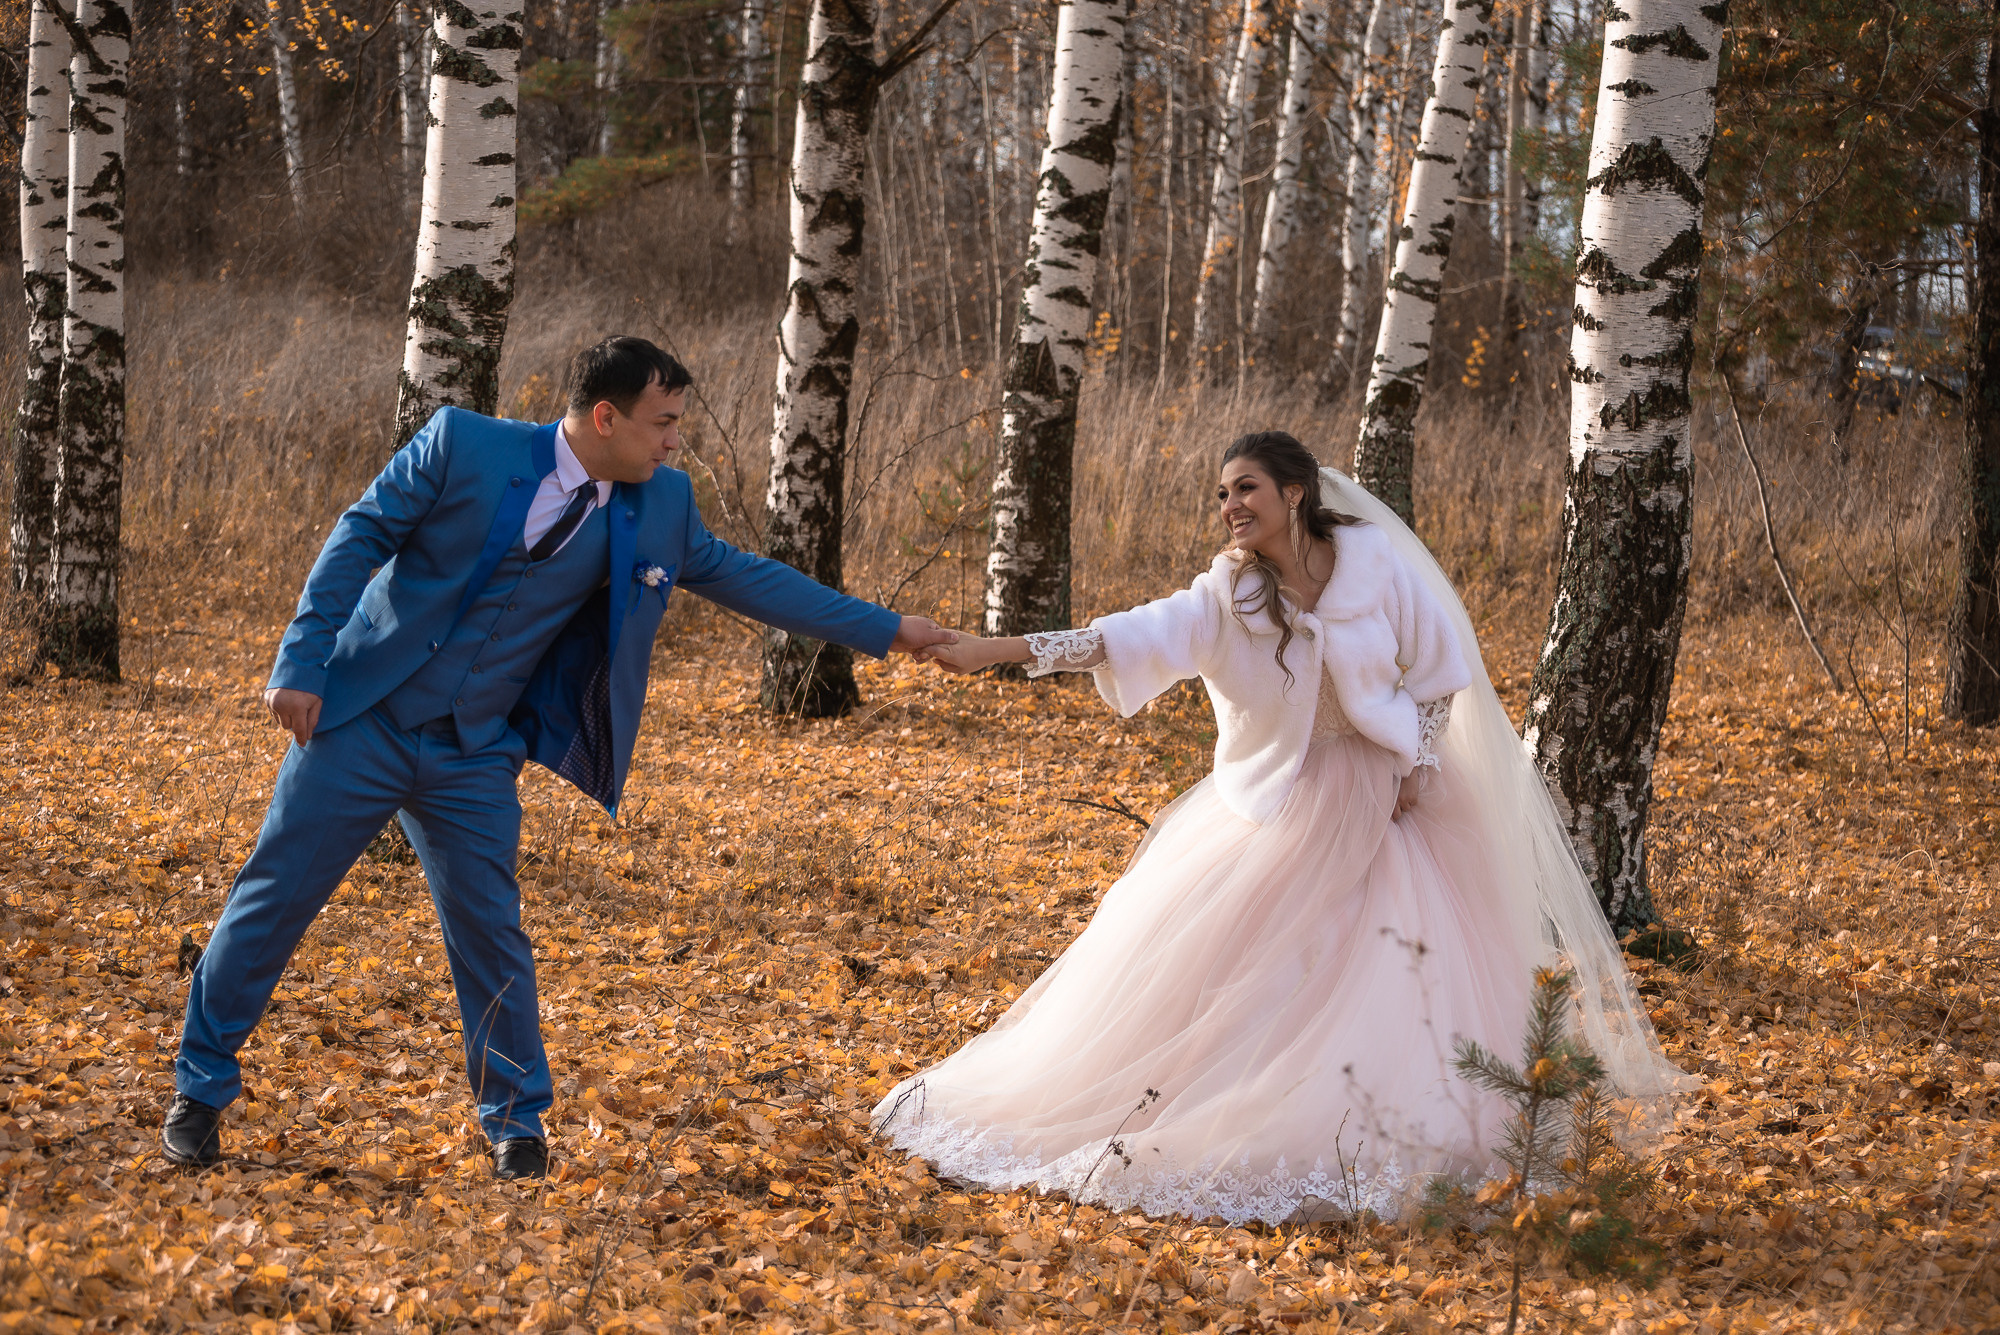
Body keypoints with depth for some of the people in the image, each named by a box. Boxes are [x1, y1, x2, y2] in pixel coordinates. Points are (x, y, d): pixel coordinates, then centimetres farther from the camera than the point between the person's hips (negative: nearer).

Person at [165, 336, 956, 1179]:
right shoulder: (463, 445, -14)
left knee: (490, 930, 2)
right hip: (363, 720, -3)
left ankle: (516, 1120, 17)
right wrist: (302, 663, -13)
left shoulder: (656, 507, -2)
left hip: (473, 758, 3)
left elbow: (736, 574, 7)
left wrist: (885, 631, 7)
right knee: (274, 897, 2)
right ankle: (201, 1085, 17)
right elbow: (361, 536, -8)